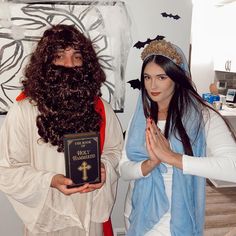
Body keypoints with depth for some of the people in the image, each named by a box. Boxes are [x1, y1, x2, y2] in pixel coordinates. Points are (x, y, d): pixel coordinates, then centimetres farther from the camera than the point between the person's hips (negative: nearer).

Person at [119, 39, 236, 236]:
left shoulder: (202, 116, -16)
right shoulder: (140, 118, -3)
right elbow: (124, 170, -5)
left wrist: (171, 157, -31)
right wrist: (151, 162, -24)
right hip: (138, 216, 4)